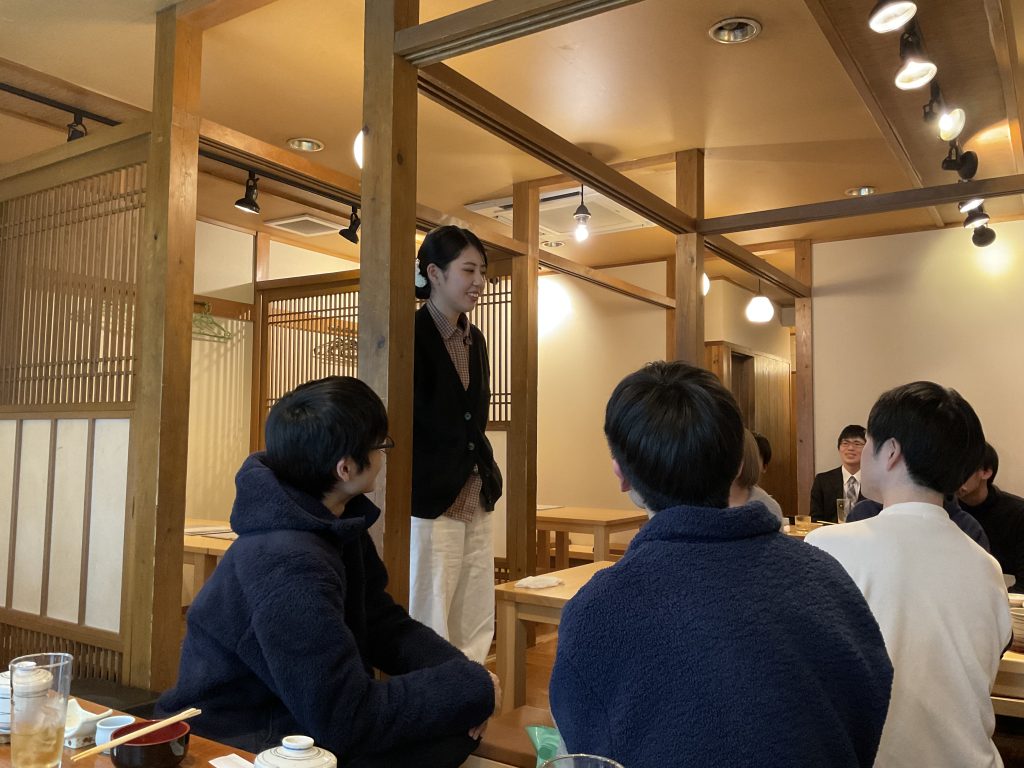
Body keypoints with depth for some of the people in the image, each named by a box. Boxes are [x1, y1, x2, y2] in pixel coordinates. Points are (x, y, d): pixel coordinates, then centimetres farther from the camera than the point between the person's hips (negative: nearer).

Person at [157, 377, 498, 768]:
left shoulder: (337, 525, -1)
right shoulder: (288, 565, -31)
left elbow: (385, 625, 5)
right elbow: (347, 722, -29)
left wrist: (458, 675, -11)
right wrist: (472, 687, -20)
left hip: (299, 717, 9)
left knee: (453, 725, -1)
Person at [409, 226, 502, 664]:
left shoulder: (474, 339, 13)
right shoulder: (412, 334, -11)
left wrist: (488, 479, 10)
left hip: (475, 501, 8)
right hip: (428, 503, -8)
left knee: (475, 629, 12)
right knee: (428, 632, 1)